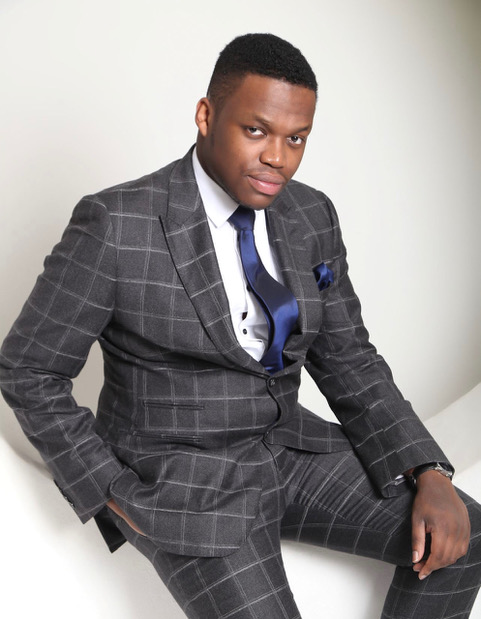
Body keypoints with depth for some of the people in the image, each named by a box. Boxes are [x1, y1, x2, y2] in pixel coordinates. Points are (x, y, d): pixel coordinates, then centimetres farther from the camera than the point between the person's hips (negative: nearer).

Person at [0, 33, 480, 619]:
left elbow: (347, 360, 3)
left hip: (286, 448, 6)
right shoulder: (115, 224, -19)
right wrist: (114, 497, -14)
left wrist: (429, 475, -10)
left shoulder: (310, 216, -1)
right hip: (178, 480, -5)